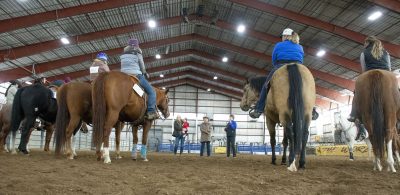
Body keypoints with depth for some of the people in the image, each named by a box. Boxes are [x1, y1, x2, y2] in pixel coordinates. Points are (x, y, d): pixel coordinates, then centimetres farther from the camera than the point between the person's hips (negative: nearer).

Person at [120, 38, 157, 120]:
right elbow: (142, 66, 5)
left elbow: (123, 67, 19)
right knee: (151, 91, -4)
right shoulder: (137, 52, 2)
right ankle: (151, 111, -20)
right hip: (136, 75, -6)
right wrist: (145, 74, 23)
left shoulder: (123, 54, 19)